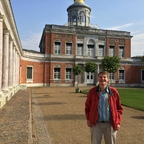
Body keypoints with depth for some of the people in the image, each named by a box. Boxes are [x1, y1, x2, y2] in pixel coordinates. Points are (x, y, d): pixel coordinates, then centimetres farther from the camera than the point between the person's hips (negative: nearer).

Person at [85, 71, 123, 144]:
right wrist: (88, 119, 0)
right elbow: (87, 106, 8)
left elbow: (119, 108, 5)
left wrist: (118, 122, -1)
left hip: (110, 124, 1)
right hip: (96, 124, 0)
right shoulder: (92, 91, -2)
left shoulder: (114, 91, -2)